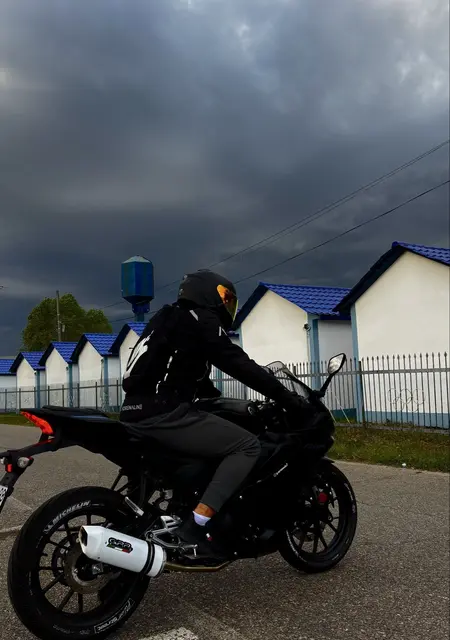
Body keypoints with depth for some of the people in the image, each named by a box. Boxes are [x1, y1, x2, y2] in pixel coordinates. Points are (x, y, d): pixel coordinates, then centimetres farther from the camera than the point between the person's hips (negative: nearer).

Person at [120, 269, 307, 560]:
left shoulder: (170, 319, 25)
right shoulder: (201, 320, -4)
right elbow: (239, 364, -11)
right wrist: (286, 397, -5)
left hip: (138, 413, 10)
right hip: (165, 415, -10)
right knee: (248, 446, -9)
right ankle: (196, 525, -17)